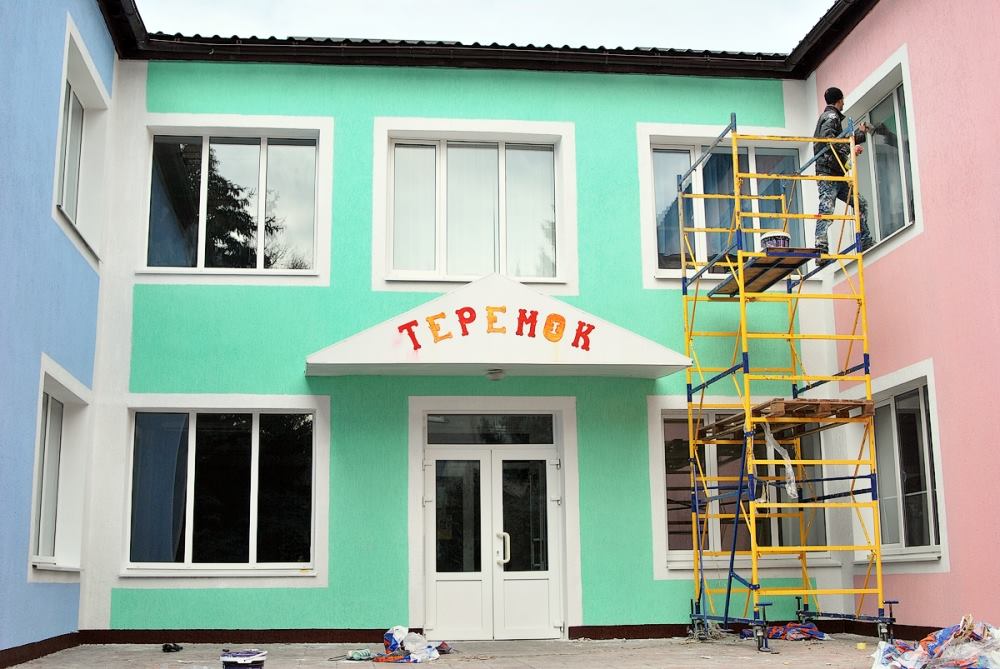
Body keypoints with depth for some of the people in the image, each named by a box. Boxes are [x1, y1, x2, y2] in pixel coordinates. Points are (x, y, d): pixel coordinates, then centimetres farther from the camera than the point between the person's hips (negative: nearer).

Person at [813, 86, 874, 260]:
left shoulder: (833, 117, 28)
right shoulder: (831, 117, -4)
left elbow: (842, 141, 36)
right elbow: (828, 140, -21)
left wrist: (860, 133, 47)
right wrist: (850, 149, -19)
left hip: (837, 175, 11)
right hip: (827, 173, -11)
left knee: (861, 204, 12)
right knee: (826, 210, -18)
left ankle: (867, 245, 12)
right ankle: (821, 251, -26)